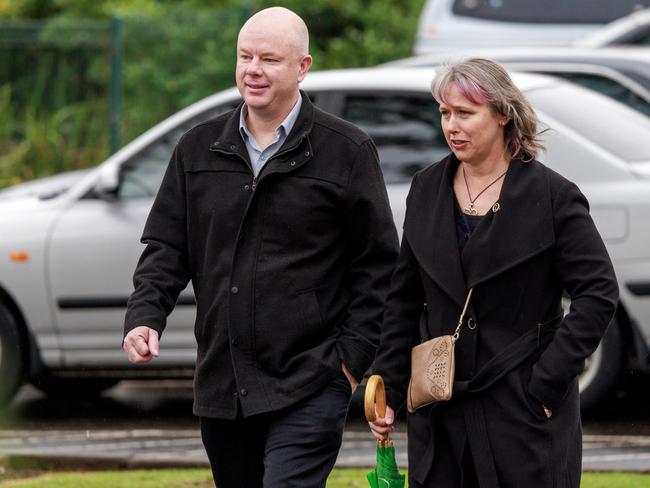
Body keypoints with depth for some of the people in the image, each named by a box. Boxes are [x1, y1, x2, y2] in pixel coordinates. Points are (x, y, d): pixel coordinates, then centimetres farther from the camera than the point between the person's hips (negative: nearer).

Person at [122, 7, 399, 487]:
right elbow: (166, 246, 13)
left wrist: (354, 356, -7)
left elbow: (377, 263, 0)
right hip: (221, 386, 5)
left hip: (308, 388, -5)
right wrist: (144, 316, -5)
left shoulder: (347, 150, -2)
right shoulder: (199, 149, 11)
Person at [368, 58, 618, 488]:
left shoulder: (552, 196, -5)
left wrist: (547, 383, -11)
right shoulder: (427, 190, 10)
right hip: (439, 413, 4)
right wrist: (387, 389, 9)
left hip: (524, 416, -4)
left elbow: (599, 294, -6)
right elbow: (404, 302, 15)